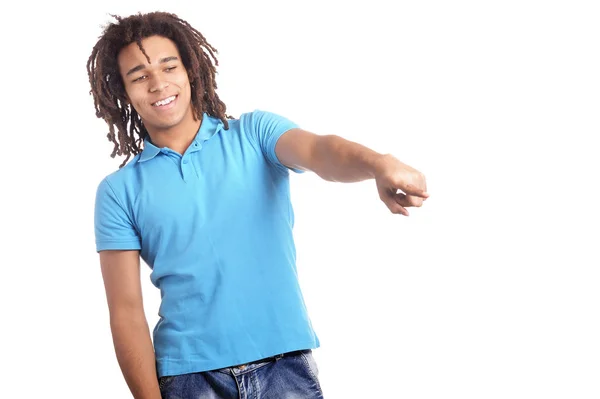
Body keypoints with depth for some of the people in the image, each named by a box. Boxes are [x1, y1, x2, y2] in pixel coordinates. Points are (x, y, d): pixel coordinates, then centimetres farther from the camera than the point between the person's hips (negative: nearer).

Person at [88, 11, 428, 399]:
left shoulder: (253, 133, 5)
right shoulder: (119, 191, 4)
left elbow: (319, 151, -16)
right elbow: (126, 311, 2)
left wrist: (377, 163, -37)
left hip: (285, 363, 0)